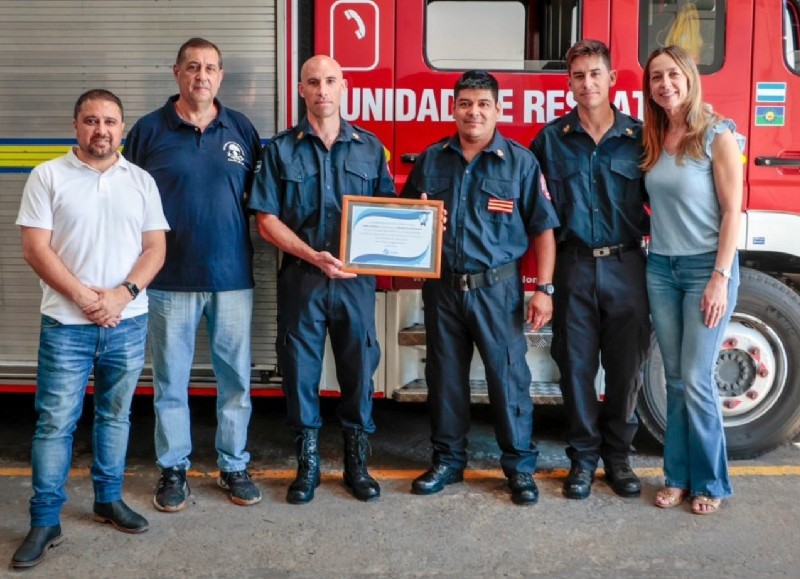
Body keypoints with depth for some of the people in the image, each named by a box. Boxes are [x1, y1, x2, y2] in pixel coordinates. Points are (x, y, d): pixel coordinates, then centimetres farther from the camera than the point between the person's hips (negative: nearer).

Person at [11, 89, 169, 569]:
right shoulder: (48, 177, 0)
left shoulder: (141, 181, 7)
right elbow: (35, 247, -6)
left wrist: (123, 294, -11)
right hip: (66, 324, -2)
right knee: (55, 422, 0)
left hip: (128, 322, 3)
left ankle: (109, 499, 28)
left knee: (116, 415, 13)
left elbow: (155, 247, 4)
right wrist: (84, 297, -13)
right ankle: (45, 521, 8)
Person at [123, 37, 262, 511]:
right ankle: (173, 468, 21)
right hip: (171, 279, -1)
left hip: (233, 277, 2)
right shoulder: (149, 130, 2)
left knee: (236, 378, 8)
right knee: (171, 381, 7)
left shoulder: (242, 129, 7)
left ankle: (234, 466, 22)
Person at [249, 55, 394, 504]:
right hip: (301, 278, -1)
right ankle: (308, 464, 20)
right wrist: (314, 256, -14)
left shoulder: (370, 148, 8)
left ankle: (357, 463, 21)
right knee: (301, 370, 5)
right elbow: (267, 220, -2)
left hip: (356, 278, 1)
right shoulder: (281, 150, 3)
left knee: (359, 369, 6)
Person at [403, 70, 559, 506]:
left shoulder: (520, 162, -1)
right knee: (445, 376, 11)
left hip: (497, 288, -3)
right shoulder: (431, 160, 8)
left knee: (508, 375, 1)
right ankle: (448, 460, 26)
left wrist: (543, 289, -8)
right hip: (441, 287, 3)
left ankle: (520, 465, 15)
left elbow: (543, 228, -2)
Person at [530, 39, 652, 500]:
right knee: (577, 365, 6)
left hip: (626, 266, 0)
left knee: (626, 366, 7)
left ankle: (618, 455, 24)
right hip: (575, 267, 0)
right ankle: (583, 457, 21)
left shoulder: (638, 137, 3)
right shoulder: (551, 138, 4)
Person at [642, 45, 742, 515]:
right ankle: (678, 475, 18)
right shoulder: (653, 141, 8)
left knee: (697, 380, -5)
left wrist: (721, 278, -15)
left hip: (706, 267, -5)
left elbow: (732, 211, -10)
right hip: (661, 268, 5)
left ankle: (711, 482, 10)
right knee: (676, 380, 9)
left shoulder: (718, 134, -7)